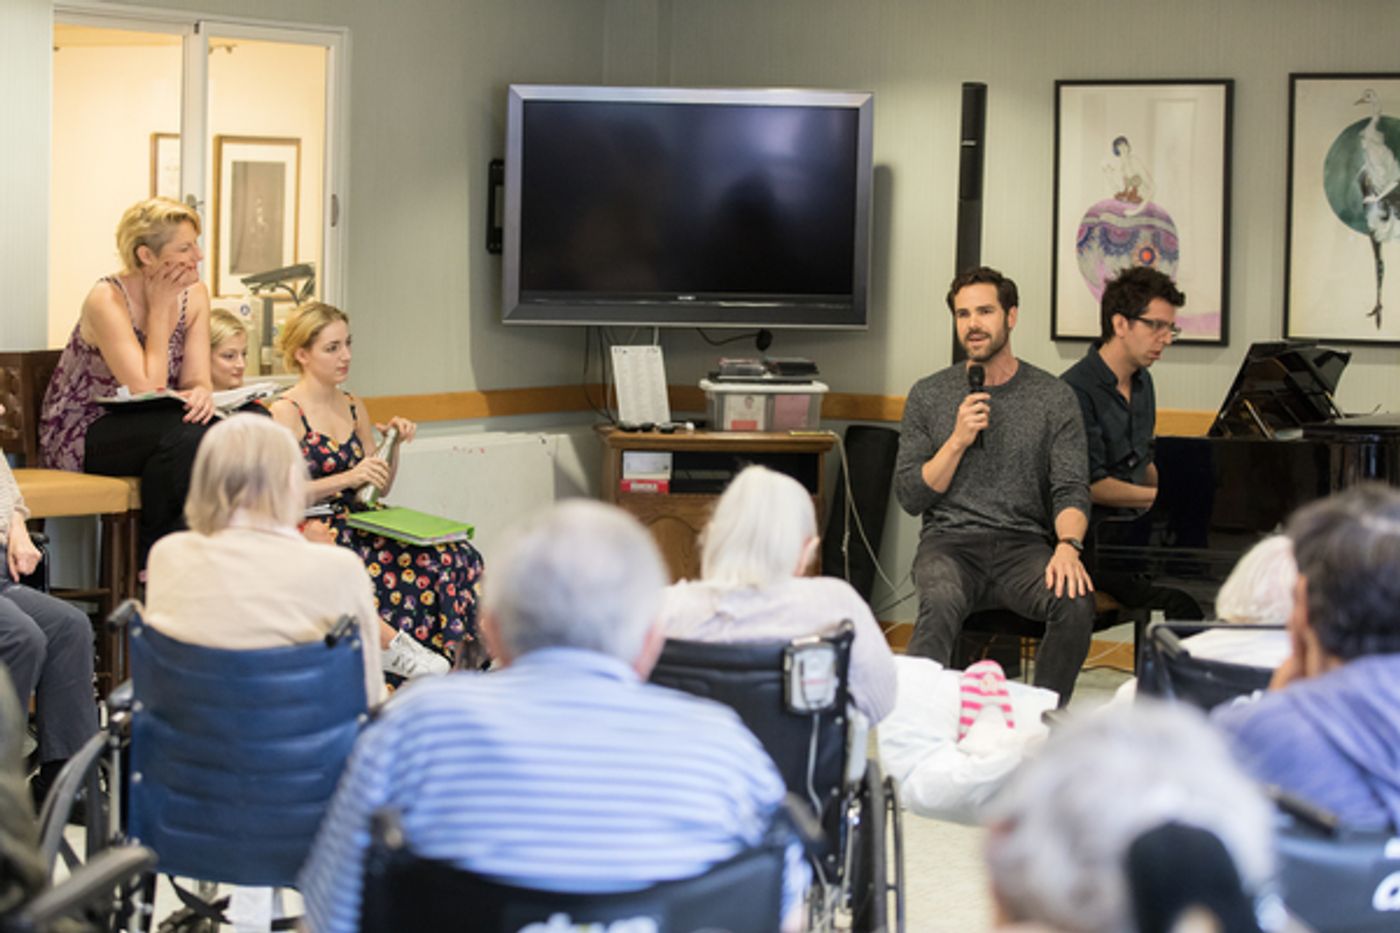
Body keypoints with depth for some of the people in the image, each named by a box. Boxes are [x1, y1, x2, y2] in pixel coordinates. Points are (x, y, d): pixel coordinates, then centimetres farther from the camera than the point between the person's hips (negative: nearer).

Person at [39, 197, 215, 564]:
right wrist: (160, 309, -20)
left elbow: (195, 379, -3)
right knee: (185, 436, -33)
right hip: (81, 437, -6)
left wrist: (200, 393, -28)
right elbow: (147, 390, -25)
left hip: (137, 429, 6)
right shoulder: (107, 300, -19)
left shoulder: (194, 294, 1)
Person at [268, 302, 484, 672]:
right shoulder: (286, 412, -5)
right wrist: (349, 479, -21)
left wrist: (393, 444, 3)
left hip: (361, 529, 7)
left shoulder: (354, 408, 17)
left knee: (460, 558, -18)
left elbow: (381, 489, 20)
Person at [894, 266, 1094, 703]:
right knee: (942, 602, -37)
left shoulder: (1053, 397, 7)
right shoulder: (928, 395, 10)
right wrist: (958, 441, -8)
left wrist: (1068, 545, -21)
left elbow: (1071, 490, 0)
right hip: (948, 541, 0)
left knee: (1076, 601, -32)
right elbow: (909, 496, 6)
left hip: (1024, 544, 1)